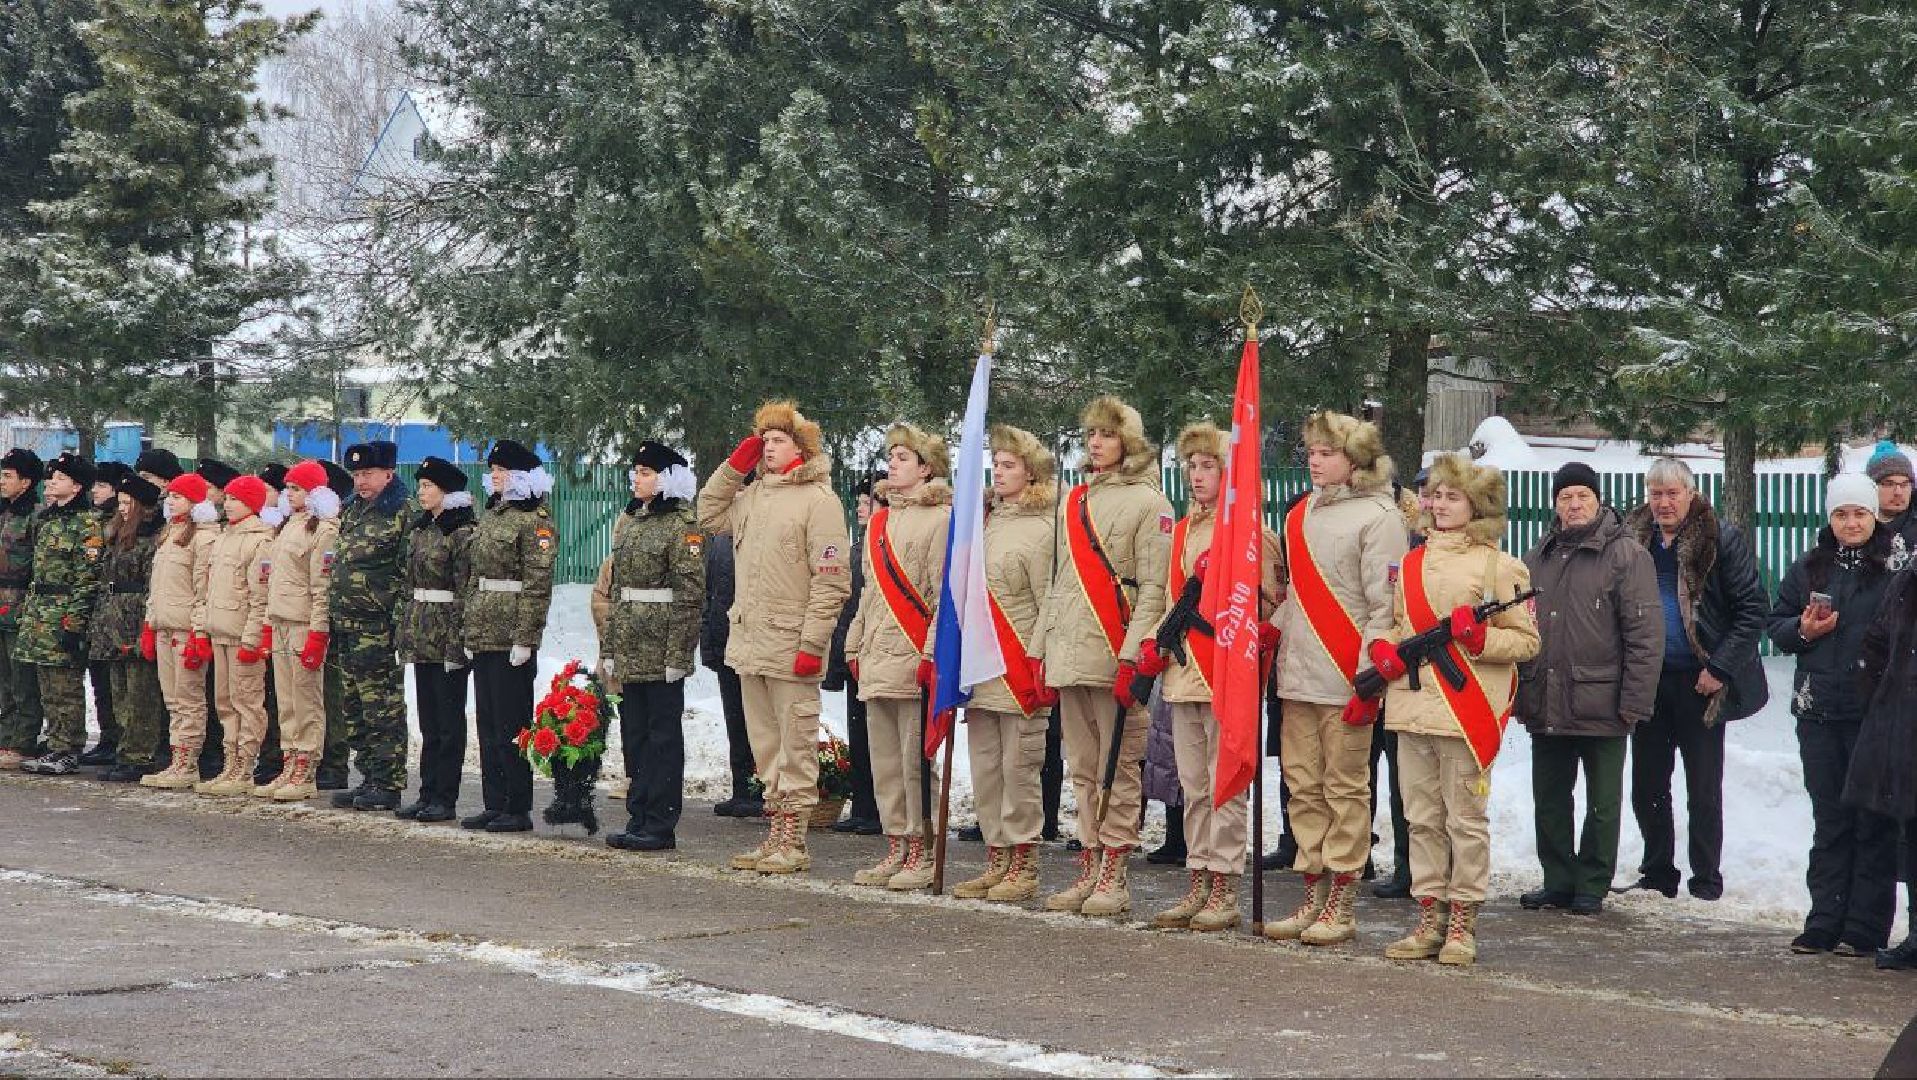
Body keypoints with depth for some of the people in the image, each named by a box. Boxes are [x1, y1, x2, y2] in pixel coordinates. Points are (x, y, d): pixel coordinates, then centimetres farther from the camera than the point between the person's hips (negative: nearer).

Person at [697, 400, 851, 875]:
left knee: (795, 745, -2)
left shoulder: (819, 499, -8)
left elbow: (831, 581, -12)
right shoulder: (752, 495, 14)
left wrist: (812, 644, -17)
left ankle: (793, 842, 2)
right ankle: (776, 832, 19)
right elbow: (708, 516, 24)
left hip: (790, 647, -8)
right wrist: (734, 465, 13)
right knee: (764, 744, 12)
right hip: (750, 641, 8)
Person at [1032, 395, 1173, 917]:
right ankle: (1090, 869, 12)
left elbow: (1154, 589, -10)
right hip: (1068, 653, 7)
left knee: (1117, 768, -4)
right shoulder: (1074, 502, 18)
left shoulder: (1147, 502, -4)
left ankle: (1115, 875, -1)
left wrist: (1133, 656, -18)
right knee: (1082, 769, 8)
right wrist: (1041, 648, 15)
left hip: (1115, 654, -7)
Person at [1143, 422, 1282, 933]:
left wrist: (1258, 641, -18)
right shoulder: (1183, 530, 17)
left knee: (1225, 785, -4)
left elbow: (1273, 601, -5)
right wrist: (1155, 645, 9)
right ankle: (1199, 885, 17)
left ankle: (1225, 891, 1)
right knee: (1193, 785, 11)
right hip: (1183, 673, 8)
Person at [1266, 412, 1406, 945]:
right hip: (1298, 673, 7)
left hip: (1346, 676, -7)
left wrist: (1372, 675, -14)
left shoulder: (1378, 515, -6)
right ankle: (1314, 894, 14)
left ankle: (1342, 904, 3)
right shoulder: (1301, 513, 16)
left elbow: (1384, 604, -10)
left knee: (1345, 787, -2)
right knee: (1303, 784, 7)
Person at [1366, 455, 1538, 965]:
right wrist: (1386, 651, 1)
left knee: (1465, 819, -1)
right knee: (1422, 818, 9)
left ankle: (1463, 924, 7)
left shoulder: (1497, 565, -2)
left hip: (1465, 712, -6)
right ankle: (1430, 919, 16)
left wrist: (1478, 636, -18)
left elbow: (1526, 640, -2)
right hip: (1412, 708, 6)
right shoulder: (1412, 563, 16)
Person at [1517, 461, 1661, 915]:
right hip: (1545, 707, 5)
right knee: (1549, 800, 11)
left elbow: (1645, 634, -10)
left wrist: (1634, 702, -15)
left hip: (1600, 706, -5)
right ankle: (1558, 881, 22)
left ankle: (1592, 885, 16)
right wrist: (1519, 694, 9)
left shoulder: (1626, 555, -5)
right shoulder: (1537, 559, 12)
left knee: (1602, 805, 6)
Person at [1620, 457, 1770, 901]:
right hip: (1647, 681, 5)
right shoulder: (1634, 539, 5)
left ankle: (1706, 882, 12)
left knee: (1704, 792, 3)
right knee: (1647, 787, 10)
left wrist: (1720, 668, -14)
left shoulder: (1722, 540, -8)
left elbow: (1753, 609, -8)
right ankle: (1657, 876, 22)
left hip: (1699, 682, -4)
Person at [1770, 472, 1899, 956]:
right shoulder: (1809, 567, 11)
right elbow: (1777, 623, 16)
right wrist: (1803, 630, -5)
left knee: (1873, 822, 1)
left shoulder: (1896, 567, -3)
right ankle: (1825, 922, 15)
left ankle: (1866, 928, 5)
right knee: (1829, 820, 10)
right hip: (1819, 711, 4)